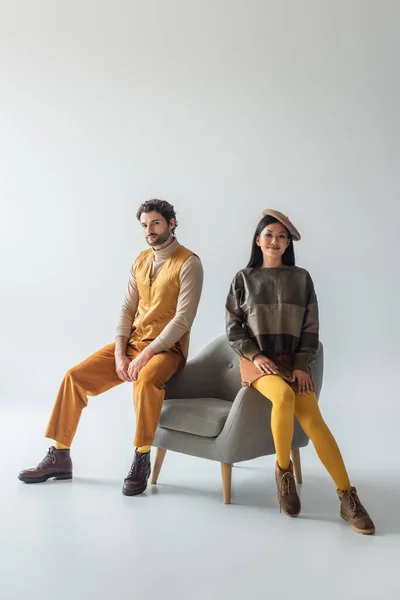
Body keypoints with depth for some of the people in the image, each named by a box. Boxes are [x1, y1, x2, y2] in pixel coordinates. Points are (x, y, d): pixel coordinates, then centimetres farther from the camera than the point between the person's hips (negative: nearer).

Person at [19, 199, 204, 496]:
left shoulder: (188, 263, -9)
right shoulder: (141, 261, 11)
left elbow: (183, 318, -17)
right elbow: (127, 309, 7)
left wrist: (146, 354, -21)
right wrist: (119, 353, -7)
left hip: (166, 348, -6)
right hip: (131, 342, 6)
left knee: (145, 381, -38)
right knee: (75, 376, -6)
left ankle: (141, 460, -18)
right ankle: (59, 457, 7)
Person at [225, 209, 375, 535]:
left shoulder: (301, 278, 8)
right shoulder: (244, 278, 6)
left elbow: (310, 327, 5)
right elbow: (233, 326, 3)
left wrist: (302, 365, -7)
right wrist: (255, 356, -11)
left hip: (294, 360, 1)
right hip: (257, 360, -1)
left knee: (312, 419, -21)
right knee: (284, 396, -33)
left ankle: (348, 498, -16)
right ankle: (283, 468, -10)